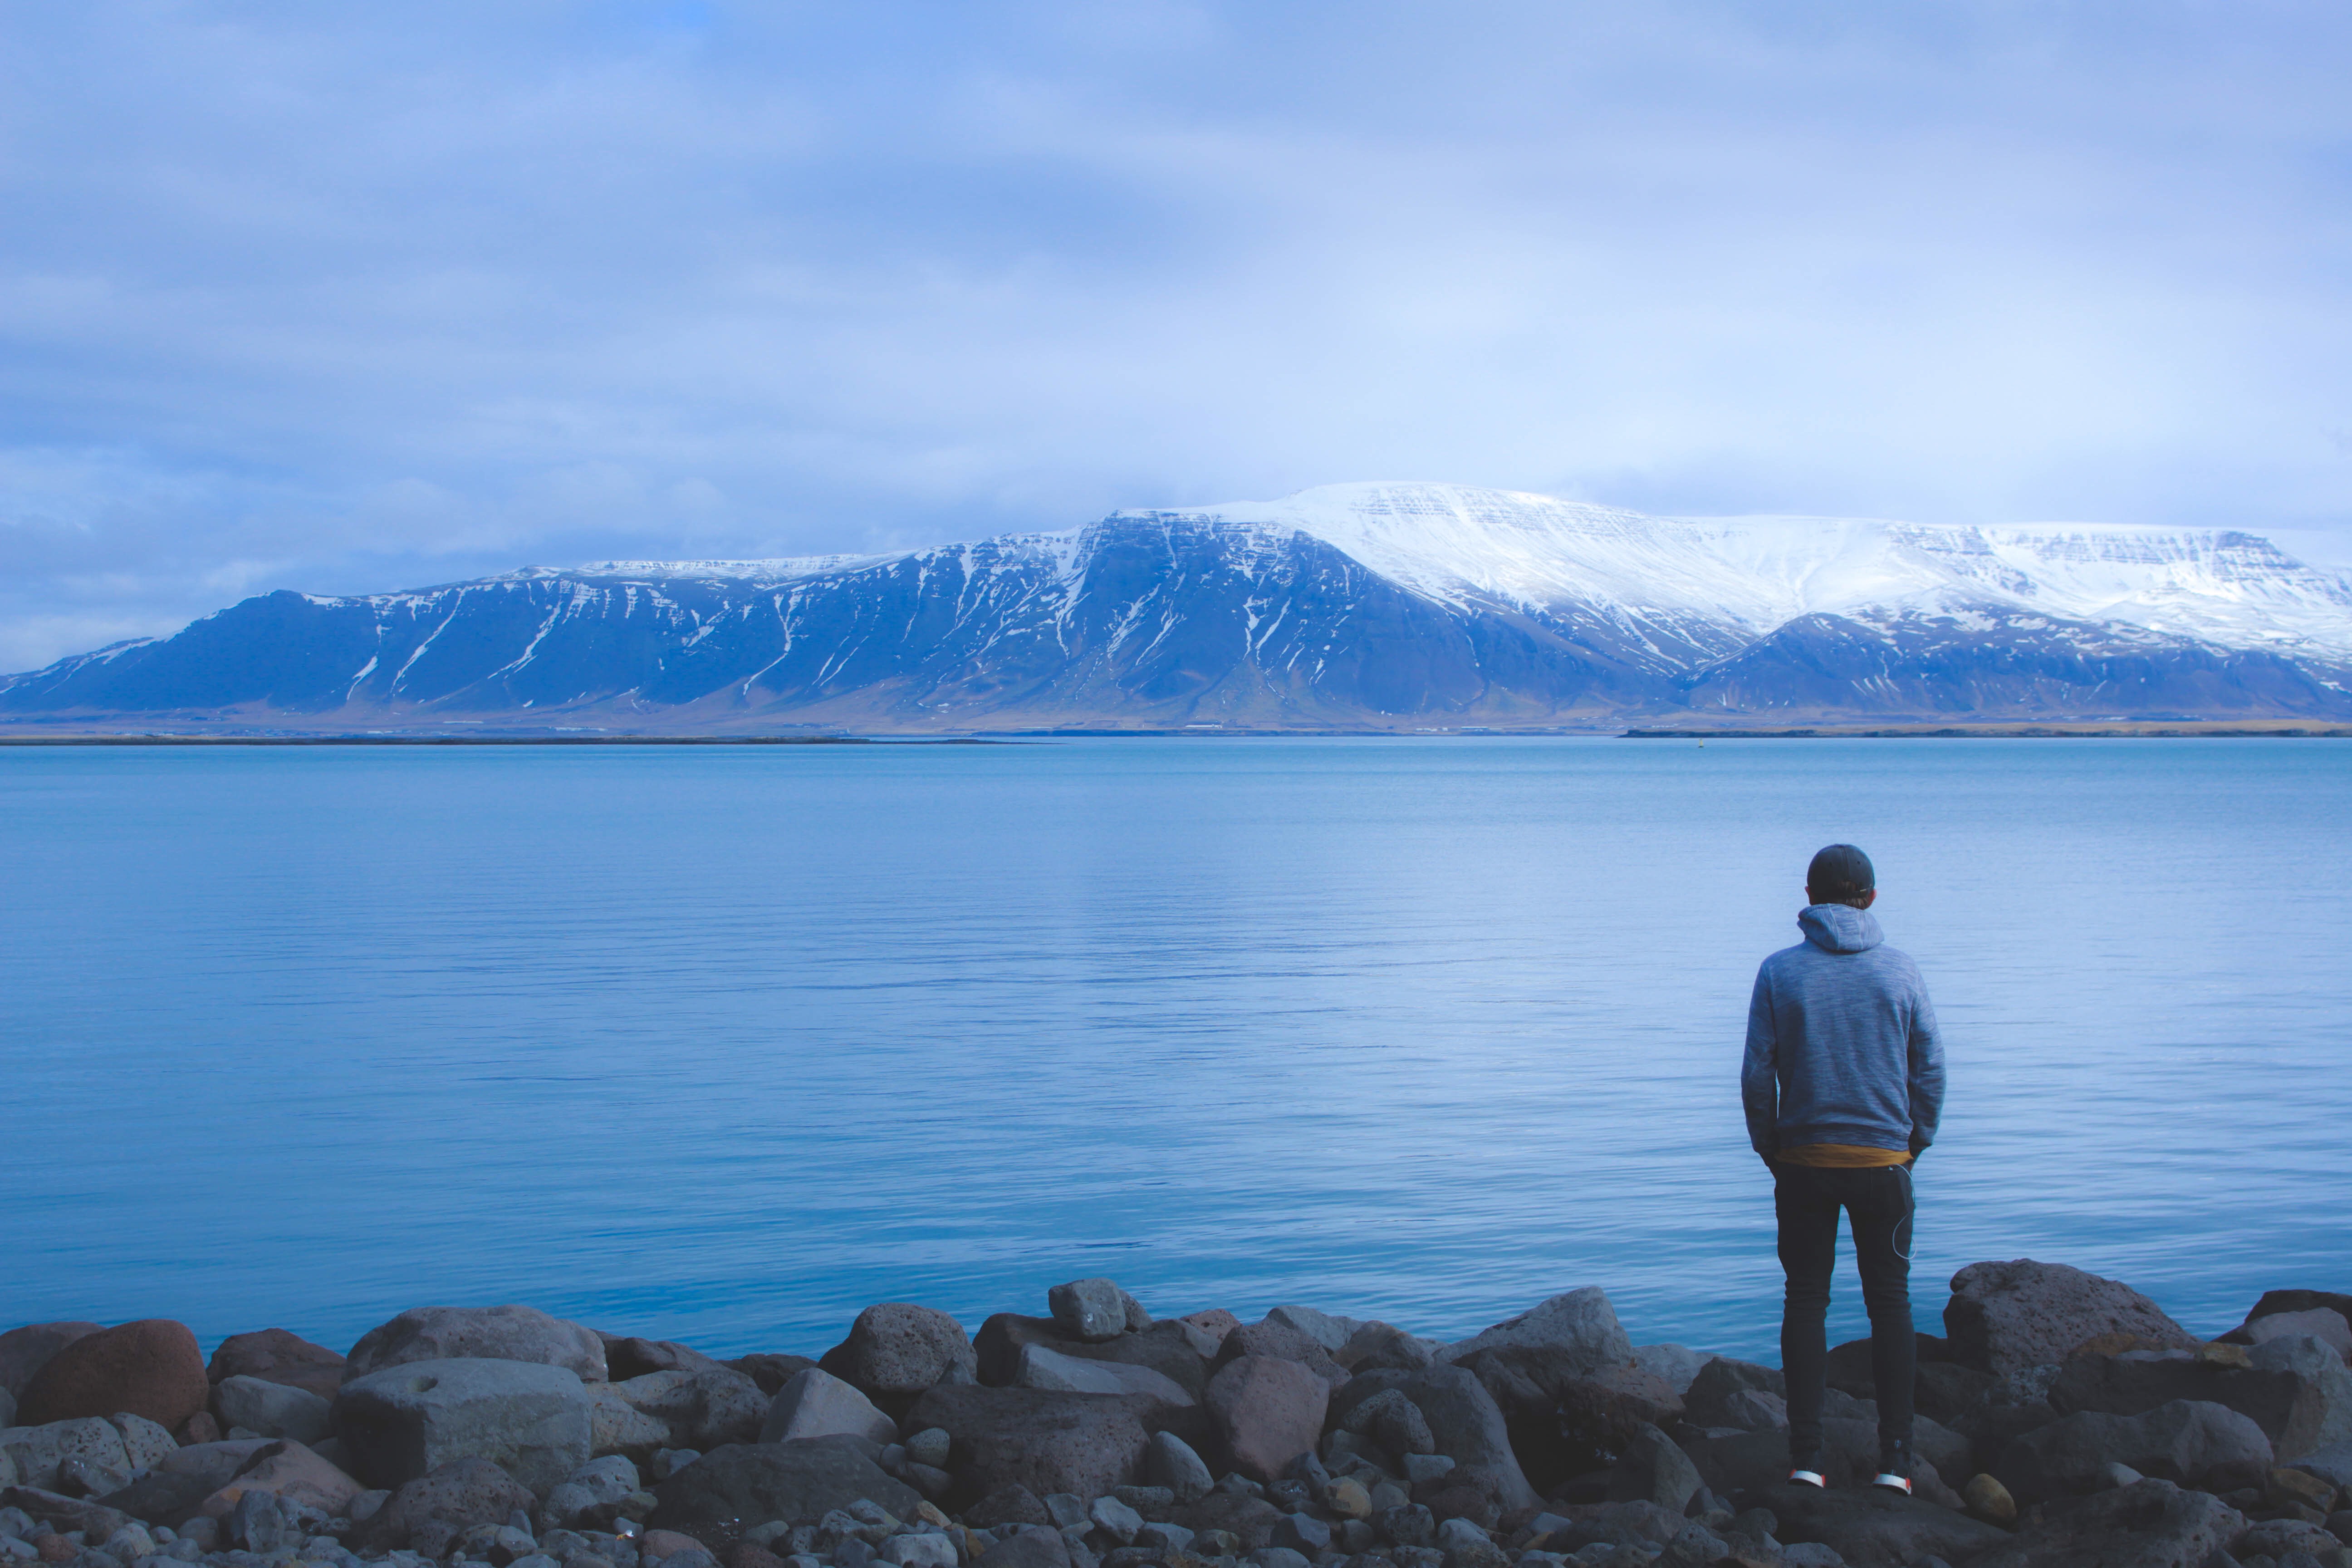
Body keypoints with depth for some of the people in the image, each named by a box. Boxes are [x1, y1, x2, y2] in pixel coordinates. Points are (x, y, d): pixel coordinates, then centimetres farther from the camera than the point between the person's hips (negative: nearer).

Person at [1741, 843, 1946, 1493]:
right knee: (1890, 1301, 8)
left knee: (1806, 1299, 9)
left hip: (1803, 1163, 0)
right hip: (1883, 1161, 0)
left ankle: (1806, 1457, 5)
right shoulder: (1901, 971, -3)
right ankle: (1895, 1459, 4)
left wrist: (1770, 1149, 8)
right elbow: (1930, 1070, -1)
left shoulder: (1779, 971, -4)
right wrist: (1913, 1145, 11)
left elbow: (1757, 1074, -5)